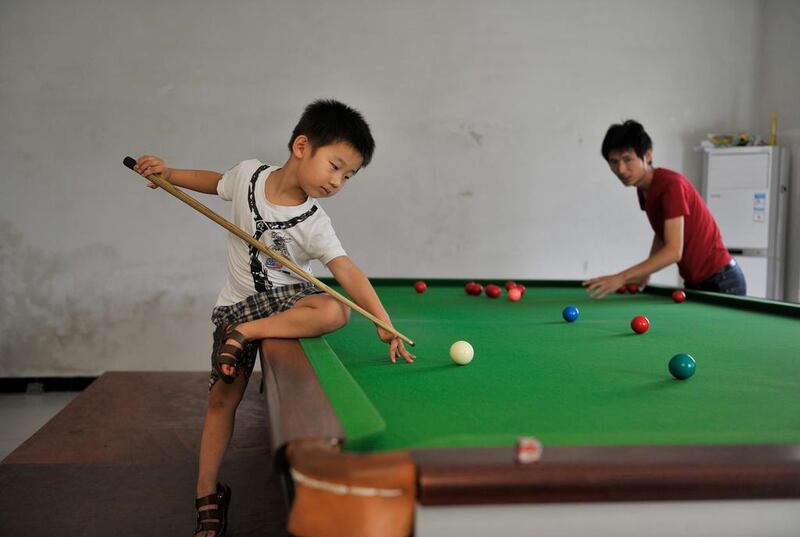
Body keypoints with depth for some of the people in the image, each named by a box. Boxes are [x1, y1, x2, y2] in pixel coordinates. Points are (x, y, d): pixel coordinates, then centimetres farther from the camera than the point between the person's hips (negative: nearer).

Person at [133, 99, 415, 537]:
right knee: (222, 399, -1)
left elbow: (347, 272, -31)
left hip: (283, 297, -2)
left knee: (335, 311, -35)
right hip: (236, 304, 2)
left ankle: (243, 334, -22)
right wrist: (168, 175, 0)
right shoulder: (249, 173, -12)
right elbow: (216, 183, 11)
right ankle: (208, 496, 13)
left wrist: (385, 321, -42)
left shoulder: (314, 225, -20)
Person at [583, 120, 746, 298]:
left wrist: (621, 278, -35)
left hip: (721, 282, -8)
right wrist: (645, 272, 4)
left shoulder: (672, 185, -23)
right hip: (695, 283, 8)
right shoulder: (644, 190, 4)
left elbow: (674, 251, -30)